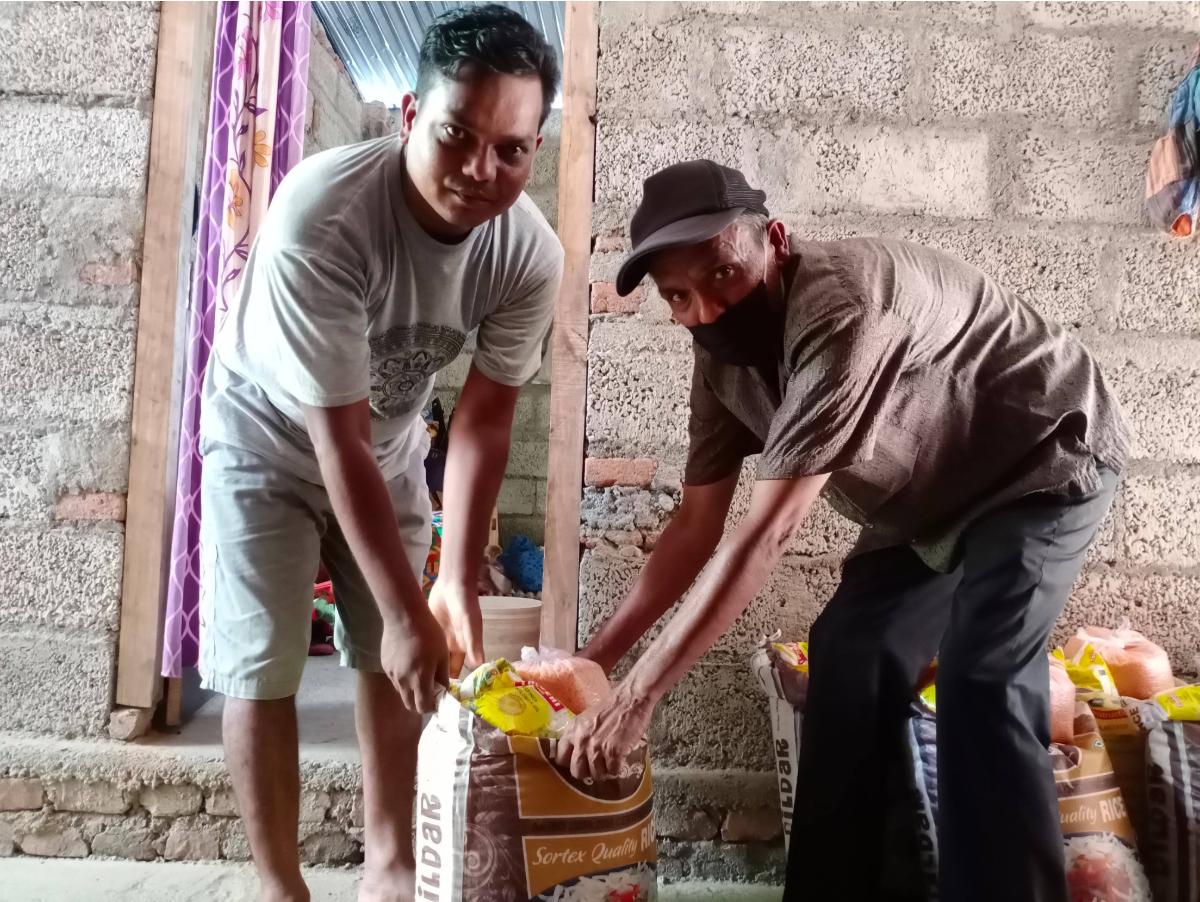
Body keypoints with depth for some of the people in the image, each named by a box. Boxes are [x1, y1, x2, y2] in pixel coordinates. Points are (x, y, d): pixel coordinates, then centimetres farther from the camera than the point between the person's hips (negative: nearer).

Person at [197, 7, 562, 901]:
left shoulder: (531, 252, -24)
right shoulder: (320, 215, -37)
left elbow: (485, 419, -16)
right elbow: (338, 440, -34)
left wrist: (457, 584, -20)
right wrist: (406, 608, -31)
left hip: (391, 442, 4)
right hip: (269, 438, -3)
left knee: (393, 658, 8)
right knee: (261, 669, -4)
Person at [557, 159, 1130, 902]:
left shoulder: (840, 306, -37)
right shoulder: (722, 358, -10)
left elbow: (769, 533, -40)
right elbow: (697, 526, -5)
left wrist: (636, 697, -37)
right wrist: (596, 658, -7)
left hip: (1045, 462, -7)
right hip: (932, 499, 7)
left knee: (982, 680, -24)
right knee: (849, 657, 0)